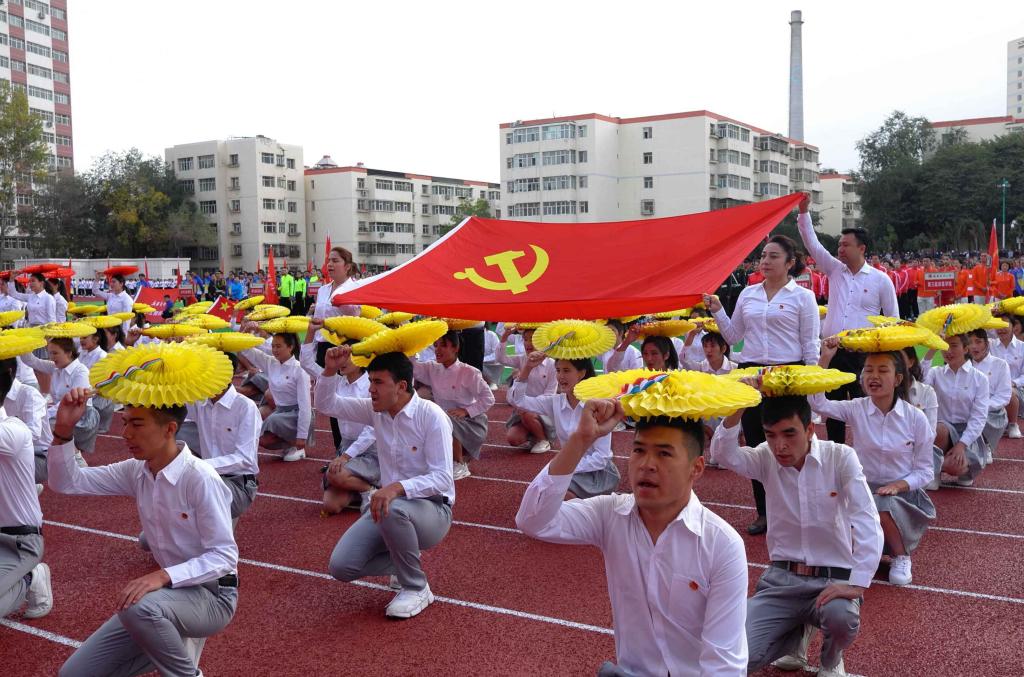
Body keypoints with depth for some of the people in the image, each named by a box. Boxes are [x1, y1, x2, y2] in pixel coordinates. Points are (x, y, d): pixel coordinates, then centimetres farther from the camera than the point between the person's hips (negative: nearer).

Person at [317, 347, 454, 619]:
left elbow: (442, 479, -25)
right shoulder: (376, 410, -1)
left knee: (394, 509, -40)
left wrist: (398, 487, -41)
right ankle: (405, 562, 15)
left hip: (432, 509, -6)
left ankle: (417, 588, -15)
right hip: (389, 501, 6)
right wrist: (330, 370, -15)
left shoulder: (432, 416, -19)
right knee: (340, 566, -13)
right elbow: (326, 404, 5)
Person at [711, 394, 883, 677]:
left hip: (833, 579, -2)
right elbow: (723, 454, -23)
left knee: (841, 618, -37)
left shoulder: (841, 458, -10)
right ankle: (795, 636, 18)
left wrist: (857, 584, -29)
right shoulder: (766, 458, -3)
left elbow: (867, 522, -18)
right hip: (780, 579, 2)